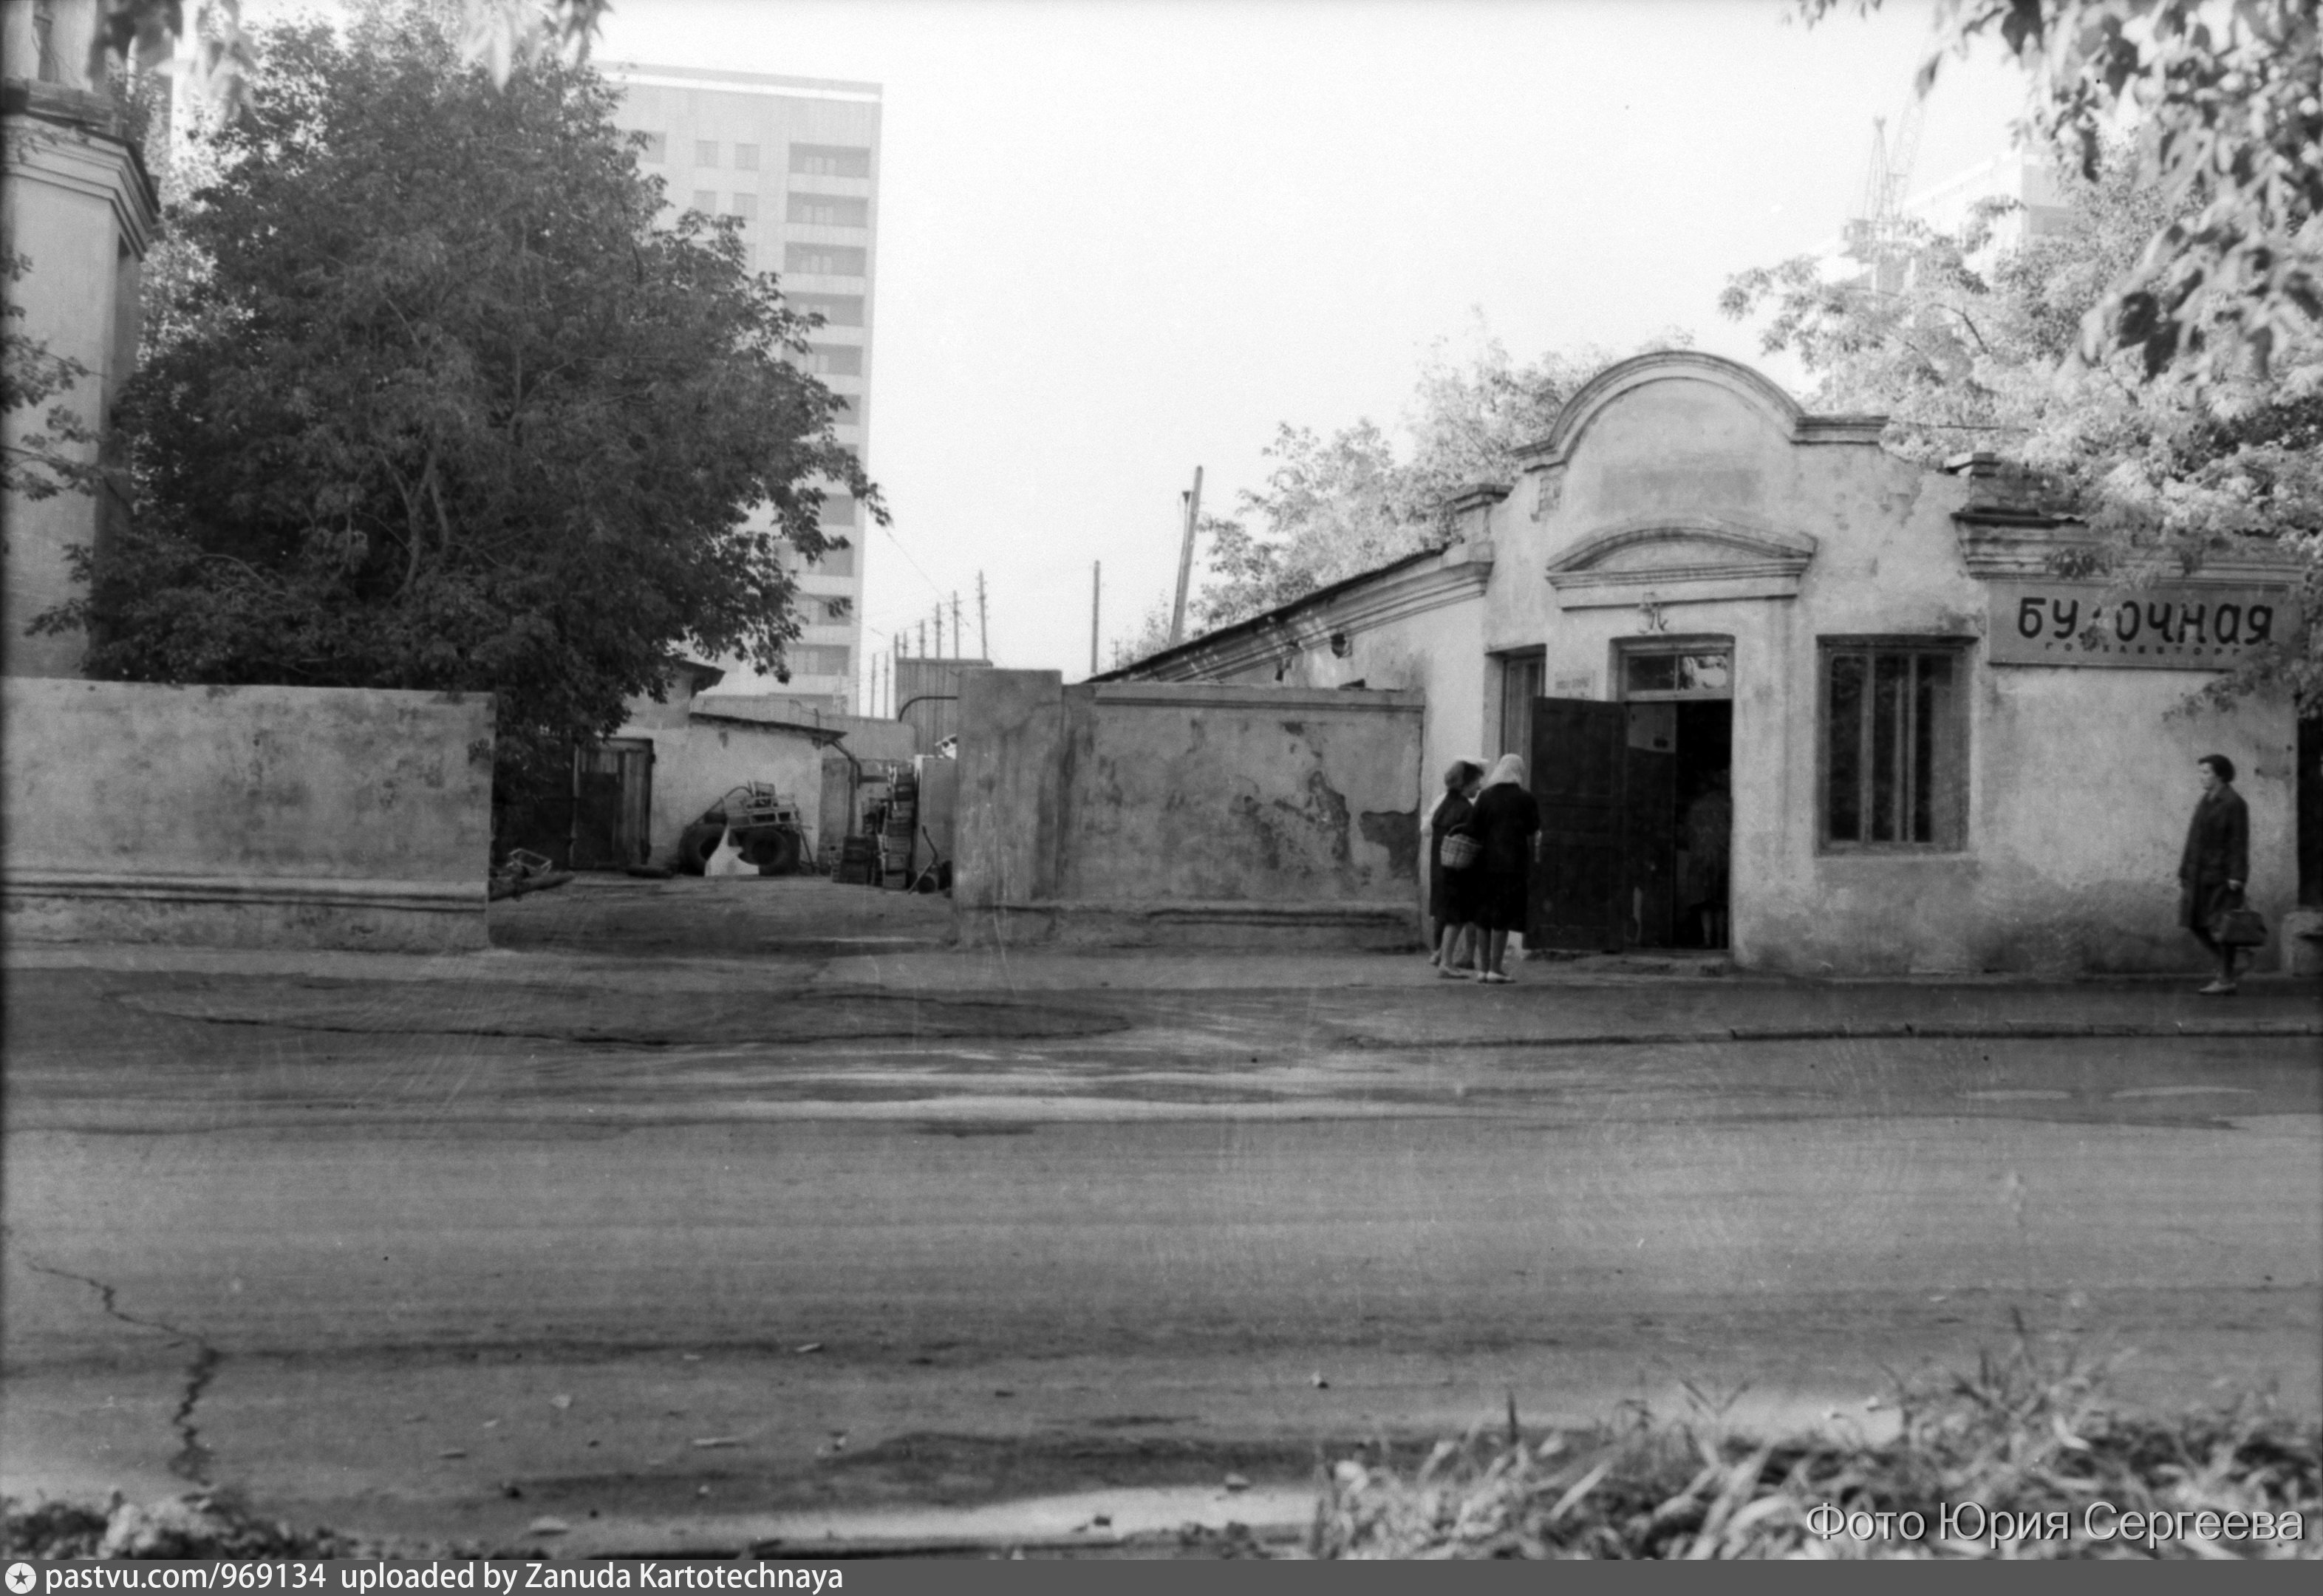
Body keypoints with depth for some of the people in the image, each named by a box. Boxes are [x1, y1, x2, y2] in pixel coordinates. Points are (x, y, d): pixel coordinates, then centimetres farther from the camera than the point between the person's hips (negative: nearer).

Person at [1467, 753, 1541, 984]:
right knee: (1503, 916, -1)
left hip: (1487, 861, 3)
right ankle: (1496, 967, -3)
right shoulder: (1525, 799, -3)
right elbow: (1533, 835, -2)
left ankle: (1483, 968, 11)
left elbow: (1476, 831, 0)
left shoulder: (1485, 796, 3)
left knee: (1484, 917, 10)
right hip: (1514, 862, -3)